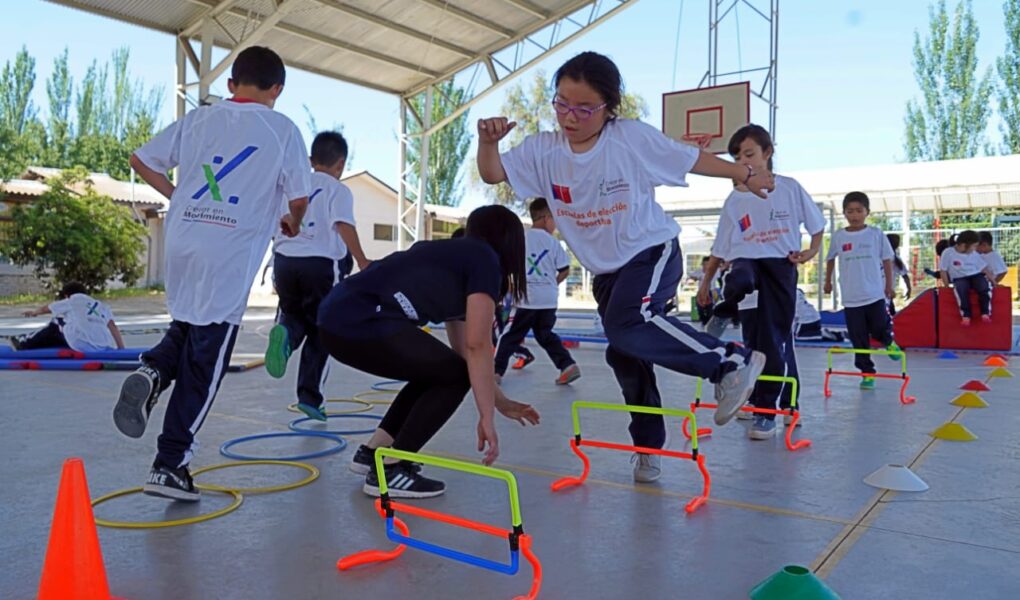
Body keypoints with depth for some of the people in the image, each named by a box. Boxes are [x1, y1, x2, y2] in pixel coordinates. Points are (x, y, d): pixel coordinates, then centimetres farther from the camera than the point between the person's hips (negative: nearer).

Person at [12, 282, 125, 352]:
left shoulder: (72, 301, 14)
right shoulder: (101, 306, 22)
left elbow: (45, 309, 30)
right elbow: (113, 327, 9)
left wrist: (34, 312, 51)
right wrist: (122, 350, 8)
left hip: (82, 346, -4)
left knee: (56, 324, 25)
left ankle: (24, 344, 33)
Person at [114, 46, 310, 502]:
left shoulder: (199, 118, 12)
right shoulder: (282, 129, 2)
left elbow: (141, 161, 14)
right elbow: (299, 197, 0)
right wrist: (293, 223, 21)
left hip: (182, 242, 4)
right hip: (230, 257, -4)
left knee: (188, 325, 29)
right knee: (204, 363, 4)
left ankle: (153, 371, -2)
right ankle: (170, 466, 7)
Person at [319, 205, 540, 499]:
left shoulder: (455, 257, 26)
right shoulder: (485, 260, 0)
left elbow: (463, 349, 29)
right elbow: (477, 346, -8)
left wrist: (501, 403, 34)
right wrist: (486, 417, -3)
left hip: (340, 317, 9)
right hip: (359, 323, -9)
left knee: (436, 372, 22)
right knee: (455, 375, 3)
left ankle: (371, 452, 27)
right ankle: (388, 470, 4)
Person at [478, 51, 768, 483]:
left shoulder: (634, 138, -15)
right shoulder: (544, 149, -6)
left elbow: (693, 159, -4)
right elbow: (492, 173, -11)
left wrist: (745, 175, -1)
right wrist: (488, 141, -30)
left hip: (653, 252, -5)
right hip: (605, 270, 5)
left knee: (627, 324, -31)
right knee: (624, 356, 8)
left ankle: (732, 362, -16)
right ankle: (649, 447, 25)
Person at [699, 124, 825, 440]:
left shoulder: (789, 188, 2)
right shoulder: (735, 198, 6)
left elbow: (816, 224, 13)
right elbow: (721, 247, 9)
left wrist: (811, 251, -3)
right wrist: (706, 281, 6)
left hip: (781, 268, 0)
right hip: (746, 261, 1)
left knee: (774, 339, -1)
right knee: (739, 280, -40)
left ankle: (766, 409, 10)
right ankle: (723, 315, -6)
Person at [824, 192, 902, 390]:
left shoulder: (876, 234, -2)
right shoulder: (839, 236, 1)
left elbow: (887, 259, 5)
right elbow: (830, 259, 17)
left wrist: (889, 285, 6)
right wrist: (828, 281, 23)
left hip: (875, 294, -1)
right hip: (851, 298, 1)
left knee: (880, 329, -1)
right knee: (858, 339, 4)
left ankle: (888, 341, 35)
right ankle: (867, 373, 15)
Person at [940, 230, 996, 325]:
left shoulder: (974, 254, 9)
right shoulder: (948, 253, -6)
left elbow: (984, 268, 13)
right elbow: (943, 271, -2)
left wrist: (994, 281, 5)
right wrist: (947, 286, -5)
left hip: (976, 275, 3)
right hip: (959, 278, -3)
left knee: (985, 287, -30)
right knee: (961, 289, -38)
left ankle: (985, 313, -22)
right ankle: (966, 316, -34)